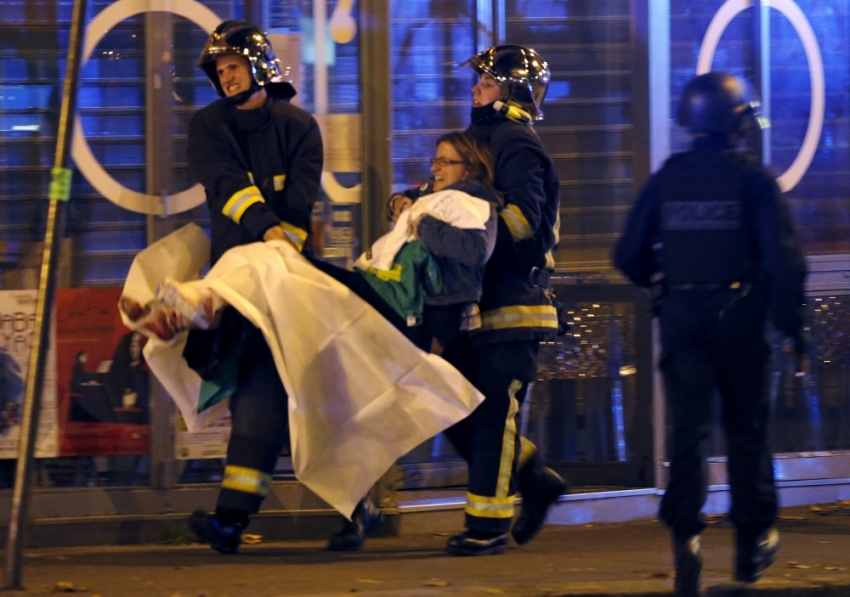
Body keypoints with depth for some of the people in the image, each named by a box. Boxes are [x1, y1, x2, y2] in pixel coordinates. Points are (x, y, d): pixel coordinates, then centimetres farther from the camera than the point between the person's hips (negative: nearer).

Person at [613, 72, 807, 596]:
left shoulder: (667, 179, 3)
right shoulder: (753, 179, -7)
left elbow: (629, 255, 7)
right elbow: (784, 258, -13)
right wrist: (792, 327, -5)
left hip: (681, 317, 2)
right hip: (738, 315, -2)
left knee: (689, 425, -2)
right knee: (746, 426, 13)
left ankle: (685, 531, -22)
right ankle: (753, 541, 23)